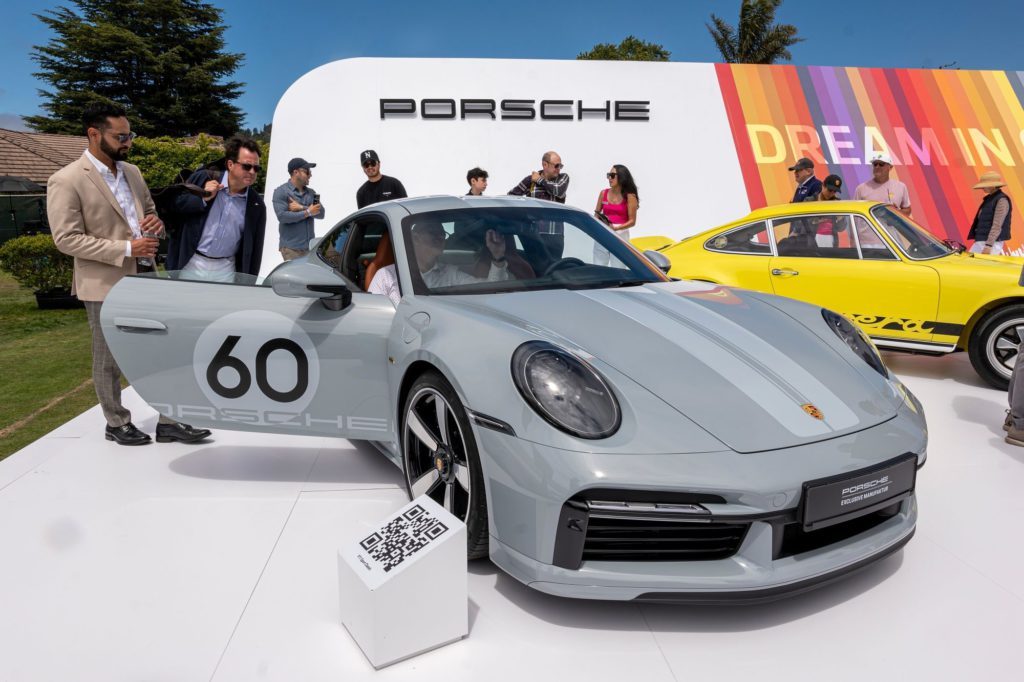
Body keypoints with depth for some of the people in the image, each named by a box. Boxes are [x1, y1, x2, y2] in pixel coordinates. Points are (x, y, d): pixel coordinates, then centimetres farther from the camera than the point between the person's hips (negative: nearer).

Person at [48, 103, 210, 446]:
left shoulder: (132, 172, 9)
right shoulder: (66, 181, -12)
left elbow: (149, 210, 20)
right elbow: (67, 239, -16)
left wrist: (155, 222, -5)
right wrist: (126, 249, -22)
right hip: (106, 285, -6)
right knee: (109, 361, 9)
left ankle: (168, 422, 16)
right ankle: (116, 424, 26)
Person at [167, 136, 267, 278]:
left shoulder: (257, 206, -1)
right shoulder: (204, 178, -4)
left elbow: (255, 248, 3)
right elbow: (174, 203, 0)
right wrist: (202, 199, -16)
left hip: (226, 270, 1)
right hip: (191, 264, 0)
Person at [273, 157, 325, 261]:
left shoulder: (311, 192, 14)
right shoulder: (281, 192, -2)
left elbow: (321, 213, 2)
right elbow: (282, 216, -16)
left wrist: (301, 208, -12)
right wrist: (307, 212, -12)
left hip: (310, 246, 5)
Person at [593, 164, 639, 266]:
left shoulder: (630, 196, -3)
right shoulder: (603, 193, 7)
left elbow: (632, 221, -5)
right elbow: (596, 214, 14)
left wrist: (616, 228, -18)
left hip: (620, 235, -3)